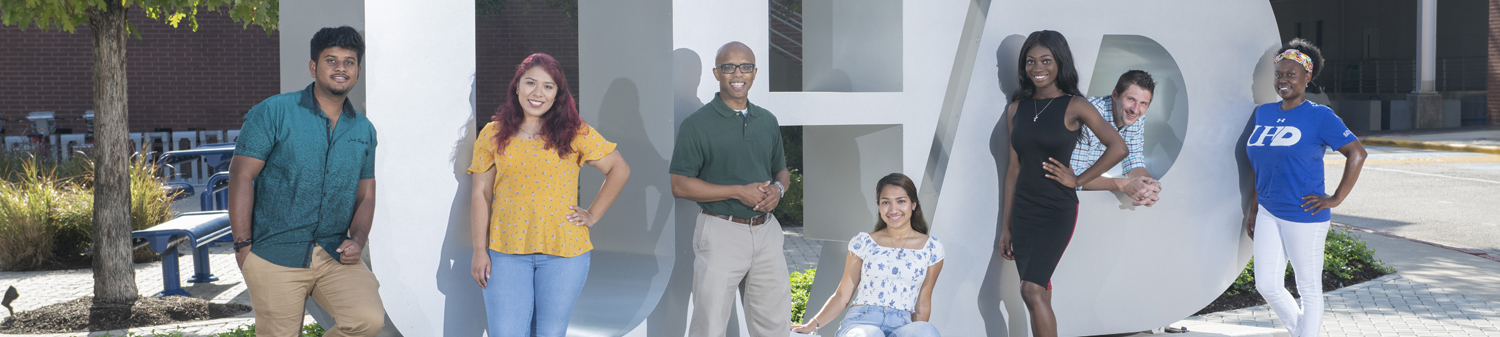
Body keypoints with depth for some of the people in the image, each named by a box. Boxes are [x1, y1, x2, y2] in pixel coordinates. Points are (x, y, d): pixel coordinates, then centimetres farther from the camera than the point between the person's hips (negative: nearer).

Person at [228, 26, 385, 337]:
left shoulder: (364, 130, 12)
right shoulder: (273, 112, -1)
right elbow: (241, 176, -4)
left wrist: (357, 240, -3)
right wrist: (243, 245, -10)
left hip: (334, 254, 3)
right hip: (275, 254, -3)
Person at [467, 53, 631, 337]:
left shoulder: (576, 134, 2)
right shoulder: (493, 135, 6)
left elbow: (619, 170, 9)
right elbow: (481, 194, 6)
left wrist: (593, 215, 2)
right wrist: (480, 250, 1)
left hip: (563, 250, 0)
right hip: (506, 252, 1)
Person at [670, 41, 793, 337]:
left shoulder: (768, 121, 11)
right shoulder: (697, 124, -7)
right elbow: (680, 186, -11)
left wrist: (778, 189, -4)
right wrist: (739, 192, -17)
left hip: (766, 231, 5)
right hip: (721, 232, -5)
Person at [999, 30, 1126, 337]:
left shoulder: (1073, 107, -6)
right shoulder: (1017, 109, 7)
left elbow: (1118, 147, -11)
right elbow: (1014, 168, 11)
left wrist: (1078, 180, -9)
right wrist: (1006, 225, 10)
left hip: (1058, 211, -5)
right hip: (1023, 210, 5)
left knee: (1032, 291, -17)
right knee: (1042, 297, 10)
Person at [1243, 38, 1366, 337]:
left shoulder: (1319, 116, -8)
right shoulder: (1262, 114, 9)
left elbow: (1357, 153, -10)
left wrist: (1336, 199, -12)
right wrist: (1253, 207, 16)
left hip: (1303, 216, -6)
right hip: (1268, 214, 6)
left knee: (1309, 290, 4)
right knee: (1267, 286, 9)